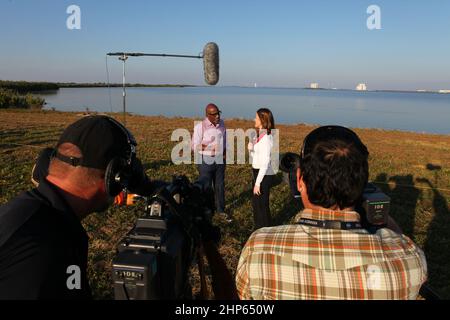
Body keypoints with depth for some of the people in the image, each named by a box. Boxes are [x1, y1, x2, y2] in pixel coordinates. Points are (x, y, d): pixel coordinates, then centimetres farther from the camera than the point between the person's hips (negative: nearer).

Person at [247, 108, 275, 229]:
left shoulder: (266, 137, -18)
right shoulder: (260, 135, 9)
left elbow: (265, 162, -21)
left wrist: (258, 183, -20)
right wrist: (251, 149, -5)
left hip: (264, 175, -9)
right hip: (258, 172, 9)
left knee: (261, 204, 3)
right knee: (256, 202, 19)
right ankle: (259, 228, 35)